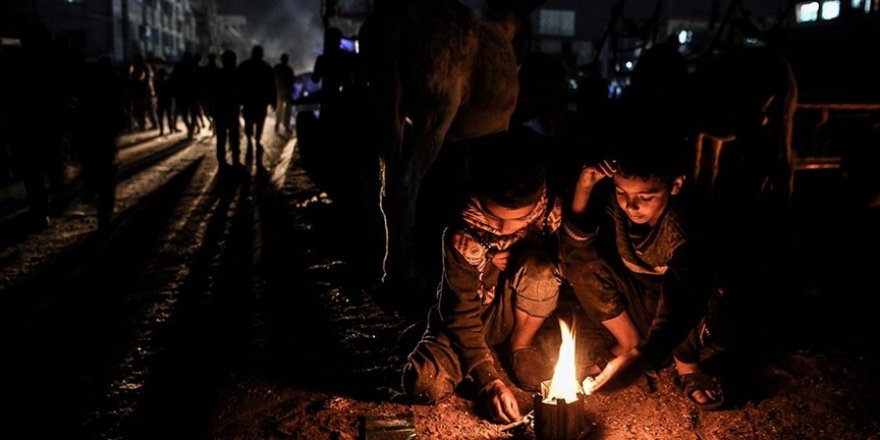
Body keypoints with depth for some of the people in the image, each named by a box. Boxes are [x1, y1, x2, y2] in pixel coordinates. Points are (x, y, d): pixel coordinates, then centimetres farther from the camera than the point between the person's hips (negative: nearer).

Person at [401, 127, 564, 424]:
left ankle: (519, 346, -5)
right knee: (423, 386, -27)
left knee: (540, 268, -33)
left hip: (515, 312, 2)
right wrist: (489, 380, -27)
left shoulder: (551, 213, -23)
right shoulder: (462, 238, -28)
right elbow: (463, 315, -21)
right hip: (471, 317, -1)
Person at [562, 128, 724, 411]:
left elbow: (678, 304, -41)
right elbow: (576, 243, -25)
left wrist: (638, 358, -53)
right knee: (583, 264, -23)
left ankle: (687, 363, -12)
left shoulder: (683, 231, -33)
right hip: (629, 305, 4)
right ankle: (630, 340, -7)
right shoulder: (614, 204, -20)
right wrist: (583, 188, -37)